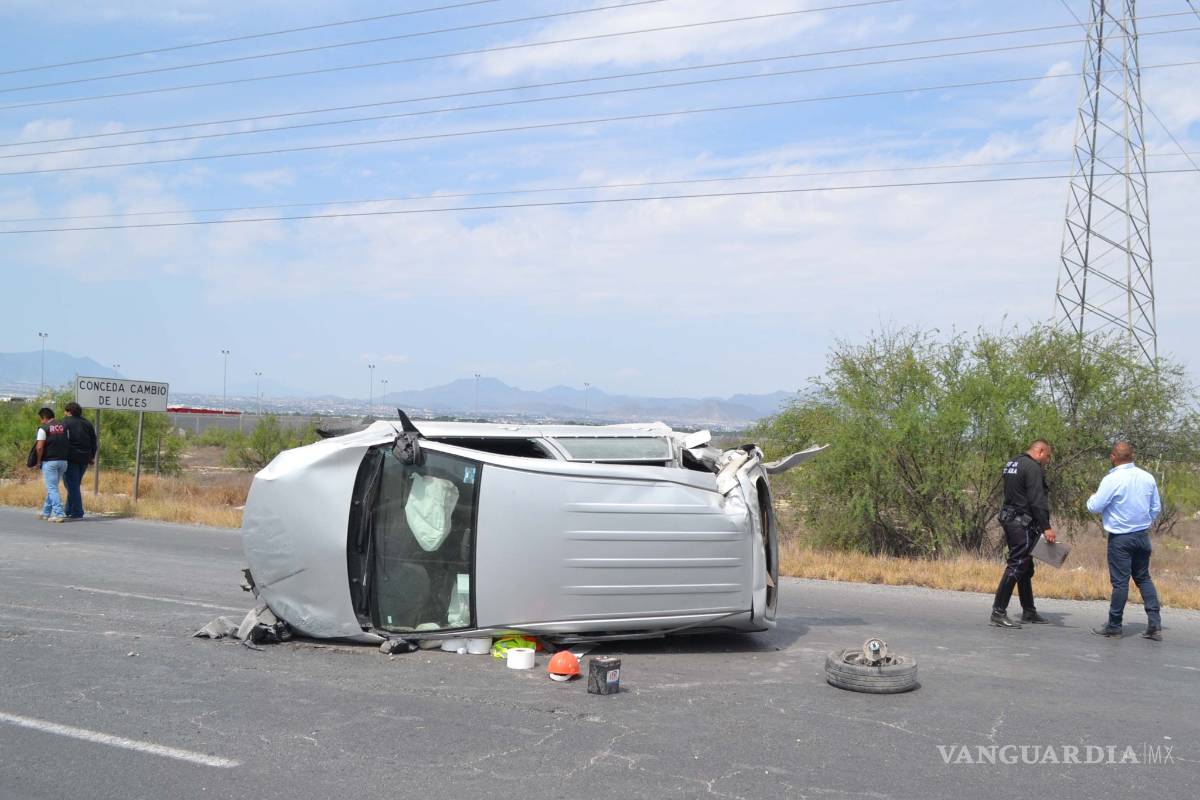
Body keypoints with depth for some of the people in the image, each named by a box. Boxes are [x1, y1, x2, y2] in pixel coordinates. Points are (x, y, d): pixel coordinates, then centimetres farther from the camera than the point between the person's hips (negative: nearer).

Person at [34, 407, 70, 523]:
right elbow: (69, 443, 7)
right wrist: (65, 455, 14)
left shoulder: (43, 428, -8)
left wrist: (39, 461, -3)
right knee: (52, 487, 18)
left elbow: (39, 447, -14)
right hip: (63, 461, 6)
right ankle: (46, 512, 27)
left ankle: (59, 514, -11)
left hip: (49, 461, -6)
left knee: (52, 488, -3)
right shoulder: (64, 427, 9)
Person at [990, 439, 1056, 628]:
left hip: (1009, 519, 10)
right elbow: (1037, 501, -20)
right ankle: (998, 612, -11)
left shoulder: (1011, 464, 17)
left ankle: (1029, 611, 23)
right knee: (1016, 566, -9)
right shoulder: (1033, 467, -14)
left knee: (1026, 568, 16)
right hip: (1023, 523, -10)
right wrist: (1046, 527, -20)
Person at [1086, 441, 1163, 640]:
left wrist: (1092, 498, 7)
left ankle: (1114, 627, 8)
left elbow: (1095, 507, -14)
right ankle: (1154, 624, 10)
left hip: (1120, 538, -5)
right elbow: (1156, 507, 9)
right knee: (1144, 579, 14)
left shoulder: (1112, 479, -17)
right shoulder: (1148, 478, 1)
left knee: (1120, 582, 0)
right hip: (1143, 535, 5)